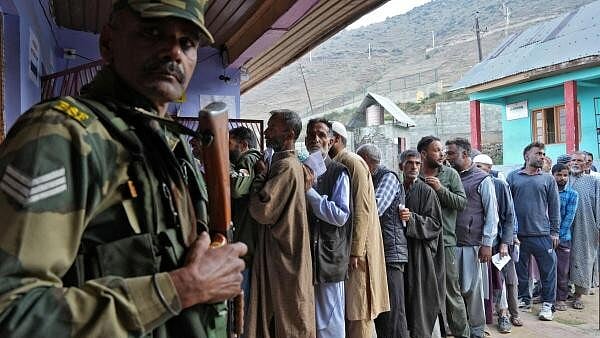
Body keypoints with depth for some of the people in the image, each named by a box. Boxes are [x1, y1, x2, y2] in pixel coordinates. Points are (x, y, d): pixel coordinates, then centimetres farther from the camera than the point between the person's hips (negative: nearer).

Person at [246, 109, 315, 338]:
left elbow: (261, 210, -23)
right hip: (278, 257, 9)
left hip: (283, 261, -9)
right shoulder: (286, 163, 13)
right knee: (272, 318, 17)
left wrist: (260, 175, -11)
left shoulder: (286, 166, -18)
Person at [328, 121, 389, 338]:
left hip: (354, 249, -8)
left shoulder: (352, 162, -10)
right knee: (342, 310, 14)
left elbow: (363, 210, -17)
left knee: (358, 312, 0)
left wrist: (355, 251, -20)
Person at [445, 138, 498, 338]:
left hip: (473, 244, -4)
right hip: (451, 243, 4)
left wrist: (487, 244, -8)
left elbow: (491, 214, -3)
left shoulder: (482, 180, -1)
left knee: (473, 290, 3)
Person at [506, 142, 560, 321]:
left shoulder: (548, 179, 7)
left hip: (542, 234, 0)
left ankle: (547, 304, 17)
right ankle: (524, 300, 26)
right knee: (520, 270, 10)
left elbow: (554, 207, 6)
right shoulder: (513, 177, 5)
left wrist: (554, 232, 1)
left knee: (548, 270, 3)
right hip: (518, 234, 0)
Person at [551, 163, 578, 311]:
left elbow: (569, 218, -4)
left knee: (562, 270, 4)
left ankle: (561, 299, 15)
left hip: (563, 238, 0)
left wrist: (557, 235, -10)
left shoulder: (572, 195, 1)